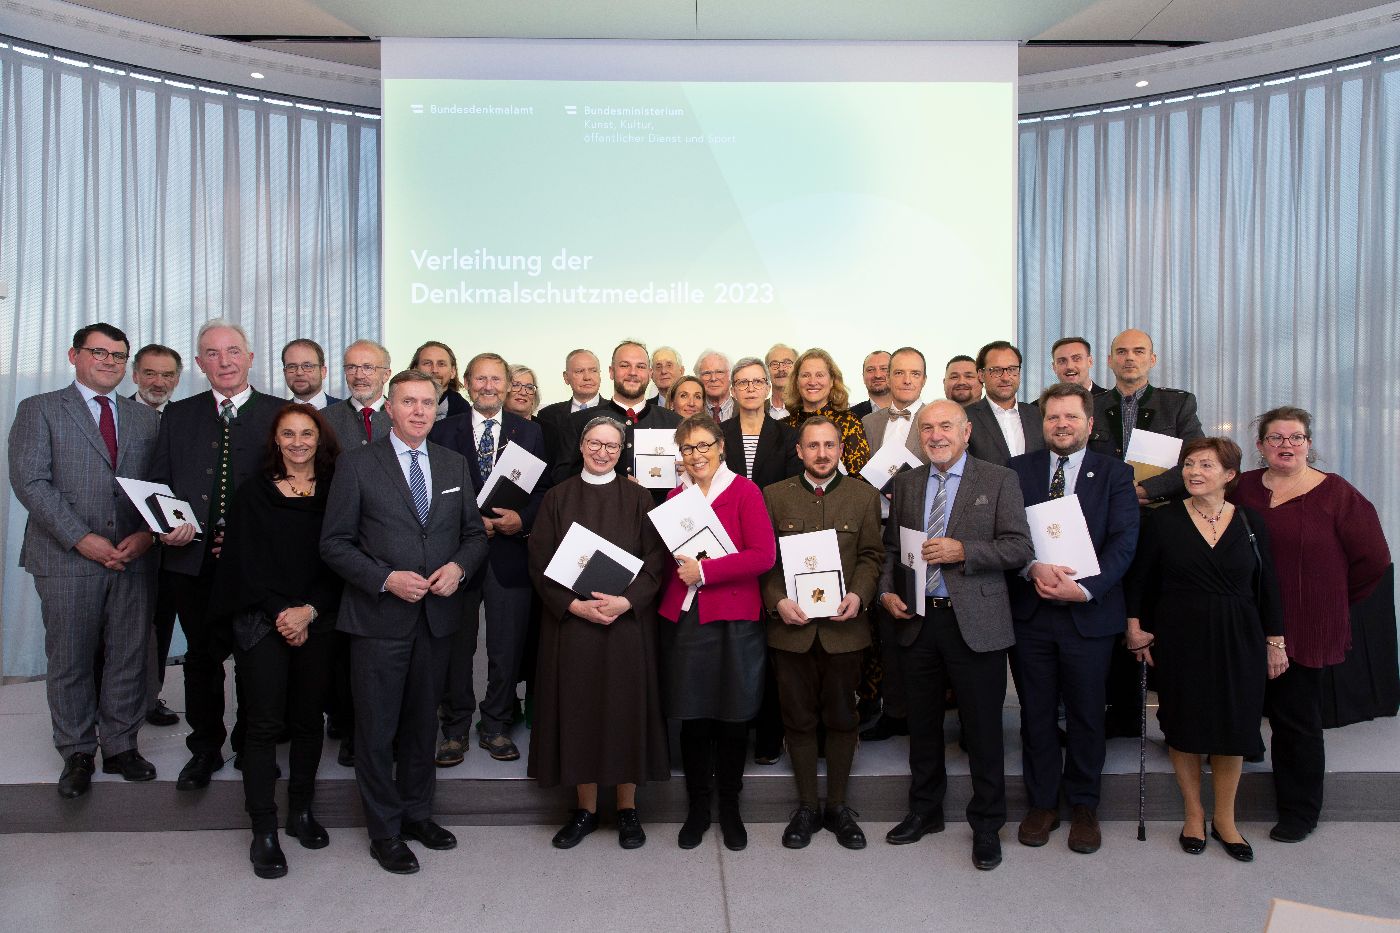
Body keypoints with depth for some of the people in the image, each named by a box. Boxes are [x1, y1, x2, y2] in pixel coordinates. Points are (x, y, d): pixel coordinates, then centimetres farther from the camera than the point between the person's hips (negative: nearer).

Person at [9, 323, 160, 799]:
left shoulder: (146, 418, 13)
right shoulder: (39, 410, 4)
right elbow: (30, 482, -7)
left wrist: (146, 533, -9)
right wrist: (82, 538, -14)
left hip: (134, 558, 3)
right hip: (67, 559, -2)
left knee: (129, 657, 7)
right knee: (70, 661, 6)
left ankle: (120, 746, 21)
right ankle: (77, 754, 21)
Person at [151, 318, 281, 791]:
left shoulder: (280, 414, 1)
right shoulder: (178, 415, 11)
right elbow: (158, 482, 11)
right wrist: (165, 527, -8)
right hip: (193, 558, 3)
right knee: (201, 656, 13)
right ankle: (205, 747, 30)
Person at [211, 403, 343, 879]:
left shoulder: (333, 491, 5)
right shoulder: (254, 492, 4)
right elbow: (246, 561, -1)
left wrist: (309, 611, -10)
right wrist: (280, 614, -10)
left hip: (317, 621, 1)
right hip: (261, 621, -1)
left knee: (308, 720, 8)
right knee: (264, 724, -2)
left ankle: (301, 811, 24)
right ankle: (264, 831, 7)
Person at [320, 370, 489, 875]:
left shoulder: (454, 464, 8)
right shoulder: (358, 464, -5)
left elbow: (475, 533, 11)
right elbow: (335, 543, -6)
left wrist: (459, 565, -9)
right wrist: (387, 579, -18)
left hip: (438, 616, 4)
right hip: (379, 618, -3)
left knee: (422, 721, 17)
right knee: (378, 728, 6)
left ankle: (417, 812, 34)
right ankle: (385, 830, 22)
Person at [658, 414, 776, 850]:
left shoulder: (744, 491, -2)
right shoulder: (676, 496, 12)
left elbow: (763, 555, -12)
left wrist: (705, 571, -15)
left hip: (734, 621, -3)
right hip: (684, 618, 3)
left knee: (733, 719, 6)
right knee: (692, 719, 7)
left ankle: (730, 809, 25)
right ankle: (697, 809, 25)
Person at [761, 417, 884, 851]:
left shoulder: (864, 495, 6)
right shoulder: (774, 495, 4)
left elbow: (870, 555, 4)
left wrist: (859, 595, -12)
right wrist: (777, 600, -13)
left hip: (844, 625, 1)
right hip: (791, 624, 0)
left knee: (842, 717, 11)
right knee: (798, 718, 9)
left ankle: (838, 806, 27)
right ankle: (806, 807, 24)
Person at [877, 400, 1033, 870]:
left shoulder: (999, 480, -3)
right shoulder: (906, 483, 10)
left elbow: (1020, 548, -8)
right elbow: (891, 546, 14)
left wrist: (963, 551, -19)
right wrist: (887, 591, -1)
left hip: (975, 622, -4)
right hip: (918, 620, 4)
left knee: (983, 728, 6)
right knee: (922, 723, 16)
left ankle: (987, 824, 25)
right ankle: (925, 810, 34)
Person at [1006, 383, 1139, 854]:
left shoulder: (1115, 474, 2)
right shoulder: (1017, 470, 4)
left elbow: (1123, 543, -6)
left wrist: (1084, 588, -18)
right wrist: (1034, 568, -20)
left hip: (1090, 614, -1)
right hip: (1030, 612, 1)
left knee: (1086, 715, 11)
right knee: (1036, 714, 10)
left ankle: (1084, 807, 29)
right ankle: (1042, 804, 26)